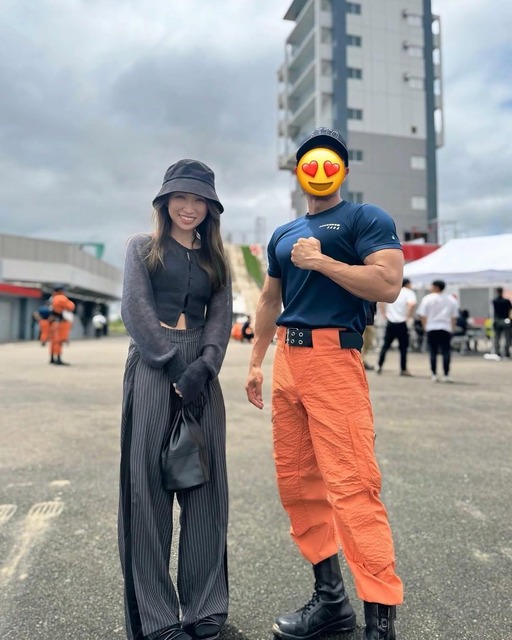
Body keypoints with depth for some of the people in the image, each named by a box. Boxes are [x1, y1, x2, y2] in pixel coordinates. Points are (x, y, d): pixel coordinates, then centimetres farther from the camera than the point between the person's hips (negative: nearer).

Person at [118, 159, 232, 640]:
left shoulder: (215, 259, 17)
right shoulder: (143, 247, 9)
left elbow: (221, 318, 6)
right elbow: (135, 309, -4)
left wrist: (201, 369, -11)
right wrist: (174, 365, -12)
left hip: (201, 371, 3)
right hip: (152, 367, -3)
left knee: (205, 484, 4)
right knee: (148, 484, 0)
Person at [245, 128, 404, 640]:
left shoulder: (365, 218, 2)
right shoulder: (283, 235, 21)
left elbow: (388, 284, -12)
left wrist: (321, 261, -12)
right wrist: (255, 362, 19)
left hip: (334, 357, -7)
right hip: (287, 359, 7)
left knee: (350, 485, -11)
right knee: (294, 480, 9)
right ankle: (330, 597, 23)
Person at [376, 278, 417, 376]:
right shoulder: (409, 293, -5)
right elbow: (412, 304, -25)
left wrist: (385, 313, 10)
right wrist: (409, 316, -14)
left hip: (390, 322, 4)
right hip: (402, 324, -4)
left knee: (385, 345, 12)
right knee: (403, 347, 6)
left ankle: (379, 366, 10)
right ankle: (403, 369, 10)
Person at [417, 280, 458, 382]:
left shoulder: (427, 299, -1)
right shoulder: (451, 300, 9)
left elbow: (422, 315, -2)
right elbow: (454, 316, 9)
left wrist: (425, 327, 6)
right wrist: (452, 328, 15)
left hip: (431, 328, -1)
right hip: (446, 328, 2)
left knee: (433, 352, 3)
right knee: (446, 352, 2)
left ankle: (434, 375, 3)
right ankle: (446, 375, -2)